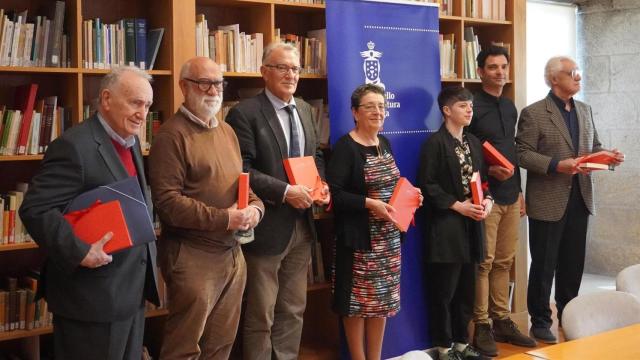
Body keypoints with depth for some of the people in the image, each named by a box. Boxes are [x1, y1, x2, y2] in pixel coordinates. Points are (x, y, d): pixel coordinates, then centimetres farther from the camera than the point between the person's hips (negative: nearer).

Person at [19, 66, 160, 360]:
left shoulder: (130, 142, 12)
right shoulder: (74, 146, -16)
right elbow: (35, 210, -20)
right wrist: (80, 253, -24)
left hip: (132, 291, 9)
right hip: (93, 296, -9)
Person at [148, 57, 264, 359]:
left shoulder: (227, 131, 14)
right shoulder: (171, 135, -11)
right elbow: (167, 201, -18)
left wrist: (255, 206, -1)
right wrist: (223, 219, -20)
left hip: (232, 251, 8)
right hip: (192, 255, -7)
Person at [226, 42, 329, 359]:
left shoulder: (305, 110, 10)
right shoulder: (245, 113, -13)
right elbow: (241, 170, -19)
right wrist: (285, 192, -23)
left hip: (302, 224, 7)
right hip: (267, 226, -7)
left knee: (293, 309, 17)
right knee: (261, 315, 6)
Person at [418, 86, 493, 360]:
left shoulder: (474, 142, 14)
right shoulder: (435, 143, -10)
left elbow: (482, 178, 18)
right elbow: (427, 185, -14)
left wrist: (487, 201, -1)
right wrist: (458, 206, -17)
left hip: (471, 225, 7)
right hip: (446, 226, -7)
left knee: (466, 289, 13)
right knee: (444, 291, 0)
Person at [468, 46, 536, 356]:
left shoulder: (509, 107, 14)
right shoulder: (473, 107, -8)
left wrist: (519, 191, 17)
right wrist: (488, 170, -23)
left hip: (510, 196, 7)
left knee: (504, 261, 11)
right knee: (484, 263, -3)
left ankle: (502, 320, 20)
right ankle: (482, 326, 4)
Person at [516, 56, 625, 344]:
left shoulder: (584, 110, 13)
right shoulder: (533, 113, -9)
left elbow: (593, 146, 19)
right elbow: (523, 154, -13)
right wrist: (556, 165, -23)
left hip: (580, 198, 6)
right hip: (548, 201, -6)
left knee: (573, 263, 14)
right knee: (544, 264, 4)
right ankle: (540, 321, 15)